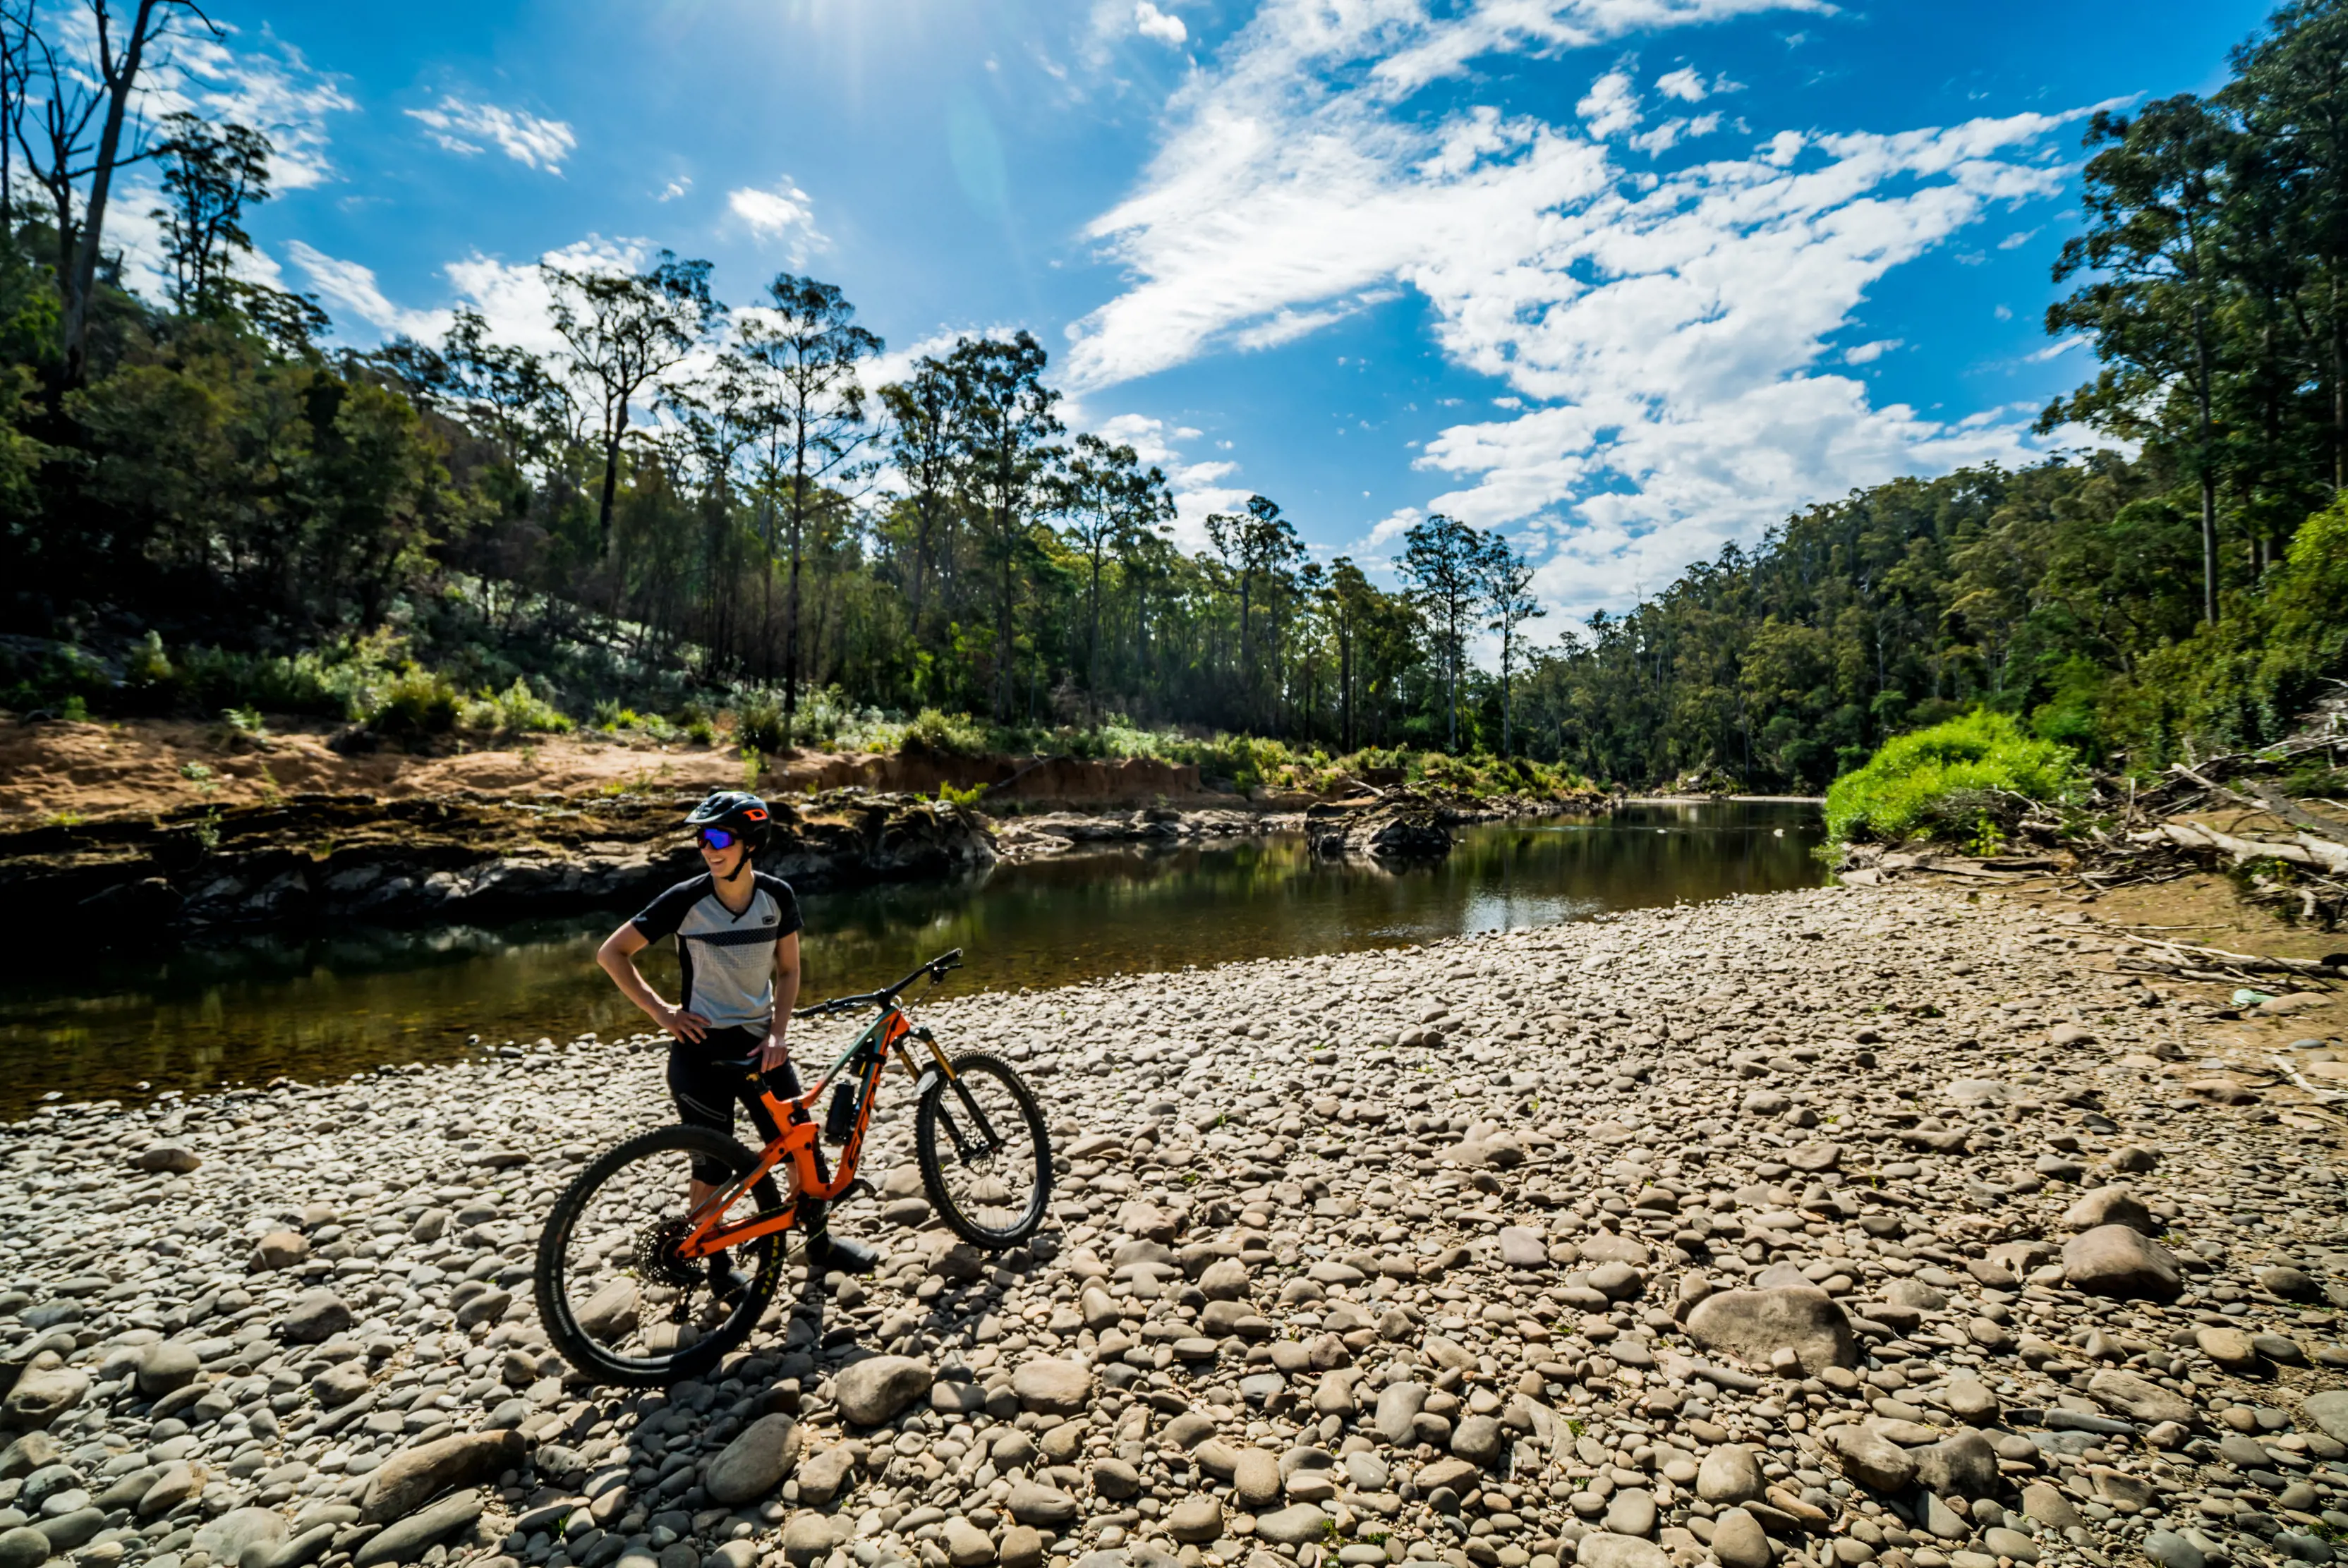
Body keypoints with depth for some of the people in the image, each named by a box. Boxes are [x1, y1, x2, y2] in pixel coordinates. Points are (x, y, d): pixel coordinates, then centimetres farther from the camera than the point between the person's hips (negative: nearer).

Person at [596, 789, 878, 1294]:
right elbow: (611, 953, -7)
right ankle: (718, 1262, 28)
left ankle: (819, 1242, 27)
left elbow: (787, 972, 3)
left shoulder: (777, 896, -7)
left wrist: (778, 1034, -9)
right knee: (712, 1164, 5)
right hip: (701, 1047, -3)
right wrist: (660, 1011, -10)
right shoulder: (686, 899, -16)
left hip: (759, 1042, 3)